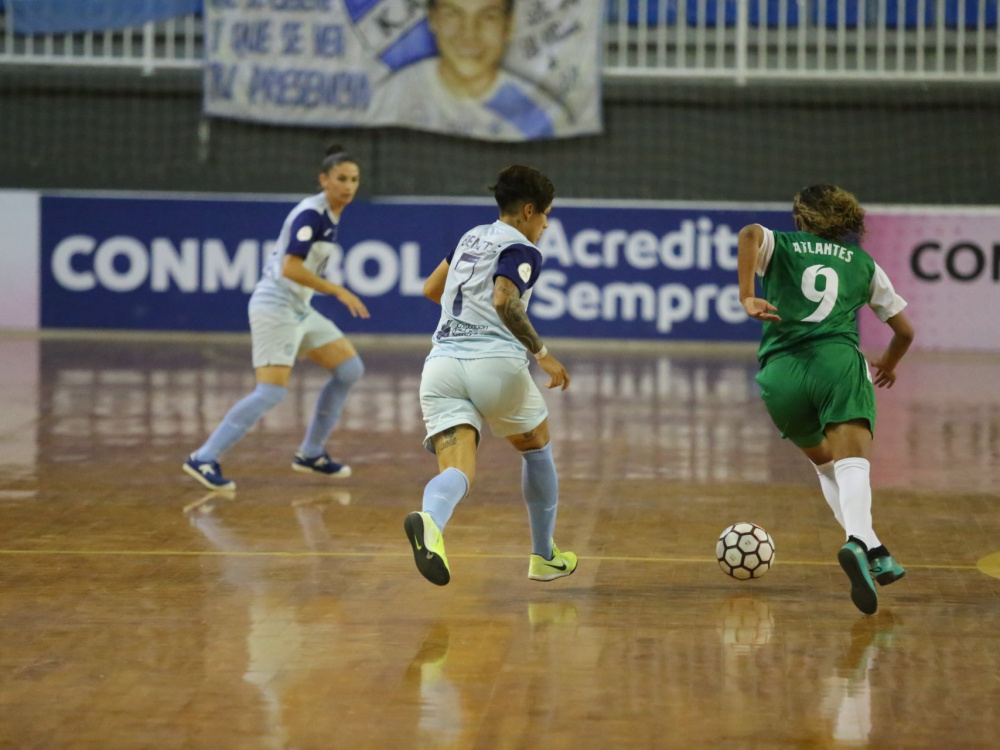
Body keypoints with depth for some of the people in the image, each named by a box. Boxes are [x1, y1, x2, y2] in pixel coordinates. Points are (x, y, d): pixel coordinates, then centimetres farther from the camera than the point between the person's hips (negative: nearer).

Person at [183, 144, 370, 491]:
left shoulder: (329, 214, 11)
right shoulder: (311, 213, -18)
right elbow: (290, 268, -27)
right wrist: (338, 291, -24)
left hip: (299, 310, 10)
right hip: (276, 306, -10)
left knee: (350, 369, 8)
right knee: (271, 392, -17)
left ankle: (310, 454, 16)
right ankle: (204, 459, -13)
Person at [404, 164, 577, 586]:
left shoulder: (473, 237, 23)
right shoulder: (521, 250, 0)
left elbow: (431, 289, 35)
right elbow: (504, 301, -19)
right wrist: (541, 353, -13)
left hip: (441, 363, 5)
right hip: (494, 362, -5)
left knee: (457, 470, -12)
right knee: (537, 449, 23)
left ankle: (429, 520, -48)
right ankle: (544, 557, 32)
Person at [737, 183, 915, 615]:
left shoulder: (781, 247, 20)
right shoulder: (863, 263, 25)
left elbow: (750, 233, -6)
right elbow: (904, 330, 32)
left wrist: (747, 297, -9)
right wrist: (889, 364, 52)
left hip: (780, 373, 1)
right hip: (838, 361, -1)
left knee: (825, 462, 23)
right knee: (851, 462, -19)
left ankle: (872, 552, 11)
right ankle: (857, 543, -48)